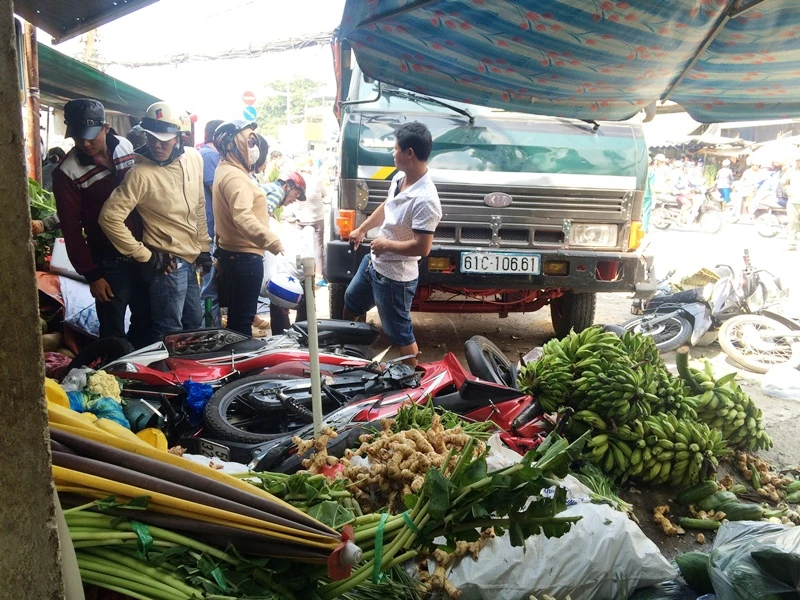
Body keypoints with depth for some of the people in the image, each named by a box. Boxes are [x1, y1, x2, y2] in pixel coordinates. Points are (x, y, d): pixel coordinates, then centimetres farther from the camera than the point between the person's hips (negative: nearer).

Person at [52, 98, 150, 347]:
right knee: (113, 332, 3)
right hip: (109, 261, -4)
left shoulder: (128, 148, -1)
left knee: (146, 319, 15)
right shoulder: (67, 173, -13)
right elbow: (71, 229, -8)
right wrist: (91, 275, -9)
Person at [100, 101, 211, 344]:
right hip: (166, 262, -7)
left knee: (195, 323, 21)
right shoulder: (141, 173, -20)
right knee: (169, 333, 1)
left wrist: (204, 247, 11)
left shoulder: (194, 158, 0)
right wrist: (145, 256, -19)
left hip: (190, 260, 7)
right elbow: (110, 217, -22)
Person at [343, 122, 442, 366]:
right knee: (350, 303, 30)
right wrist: (362, 229, 23)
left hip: (394, 277, -10)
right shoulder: (399, 178, -3)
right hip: (373, 262, 10)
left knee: (400, 333, 5)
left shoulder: (425, 200, -31)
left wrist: (386, 244, -21)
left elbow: (422, 247, -32)